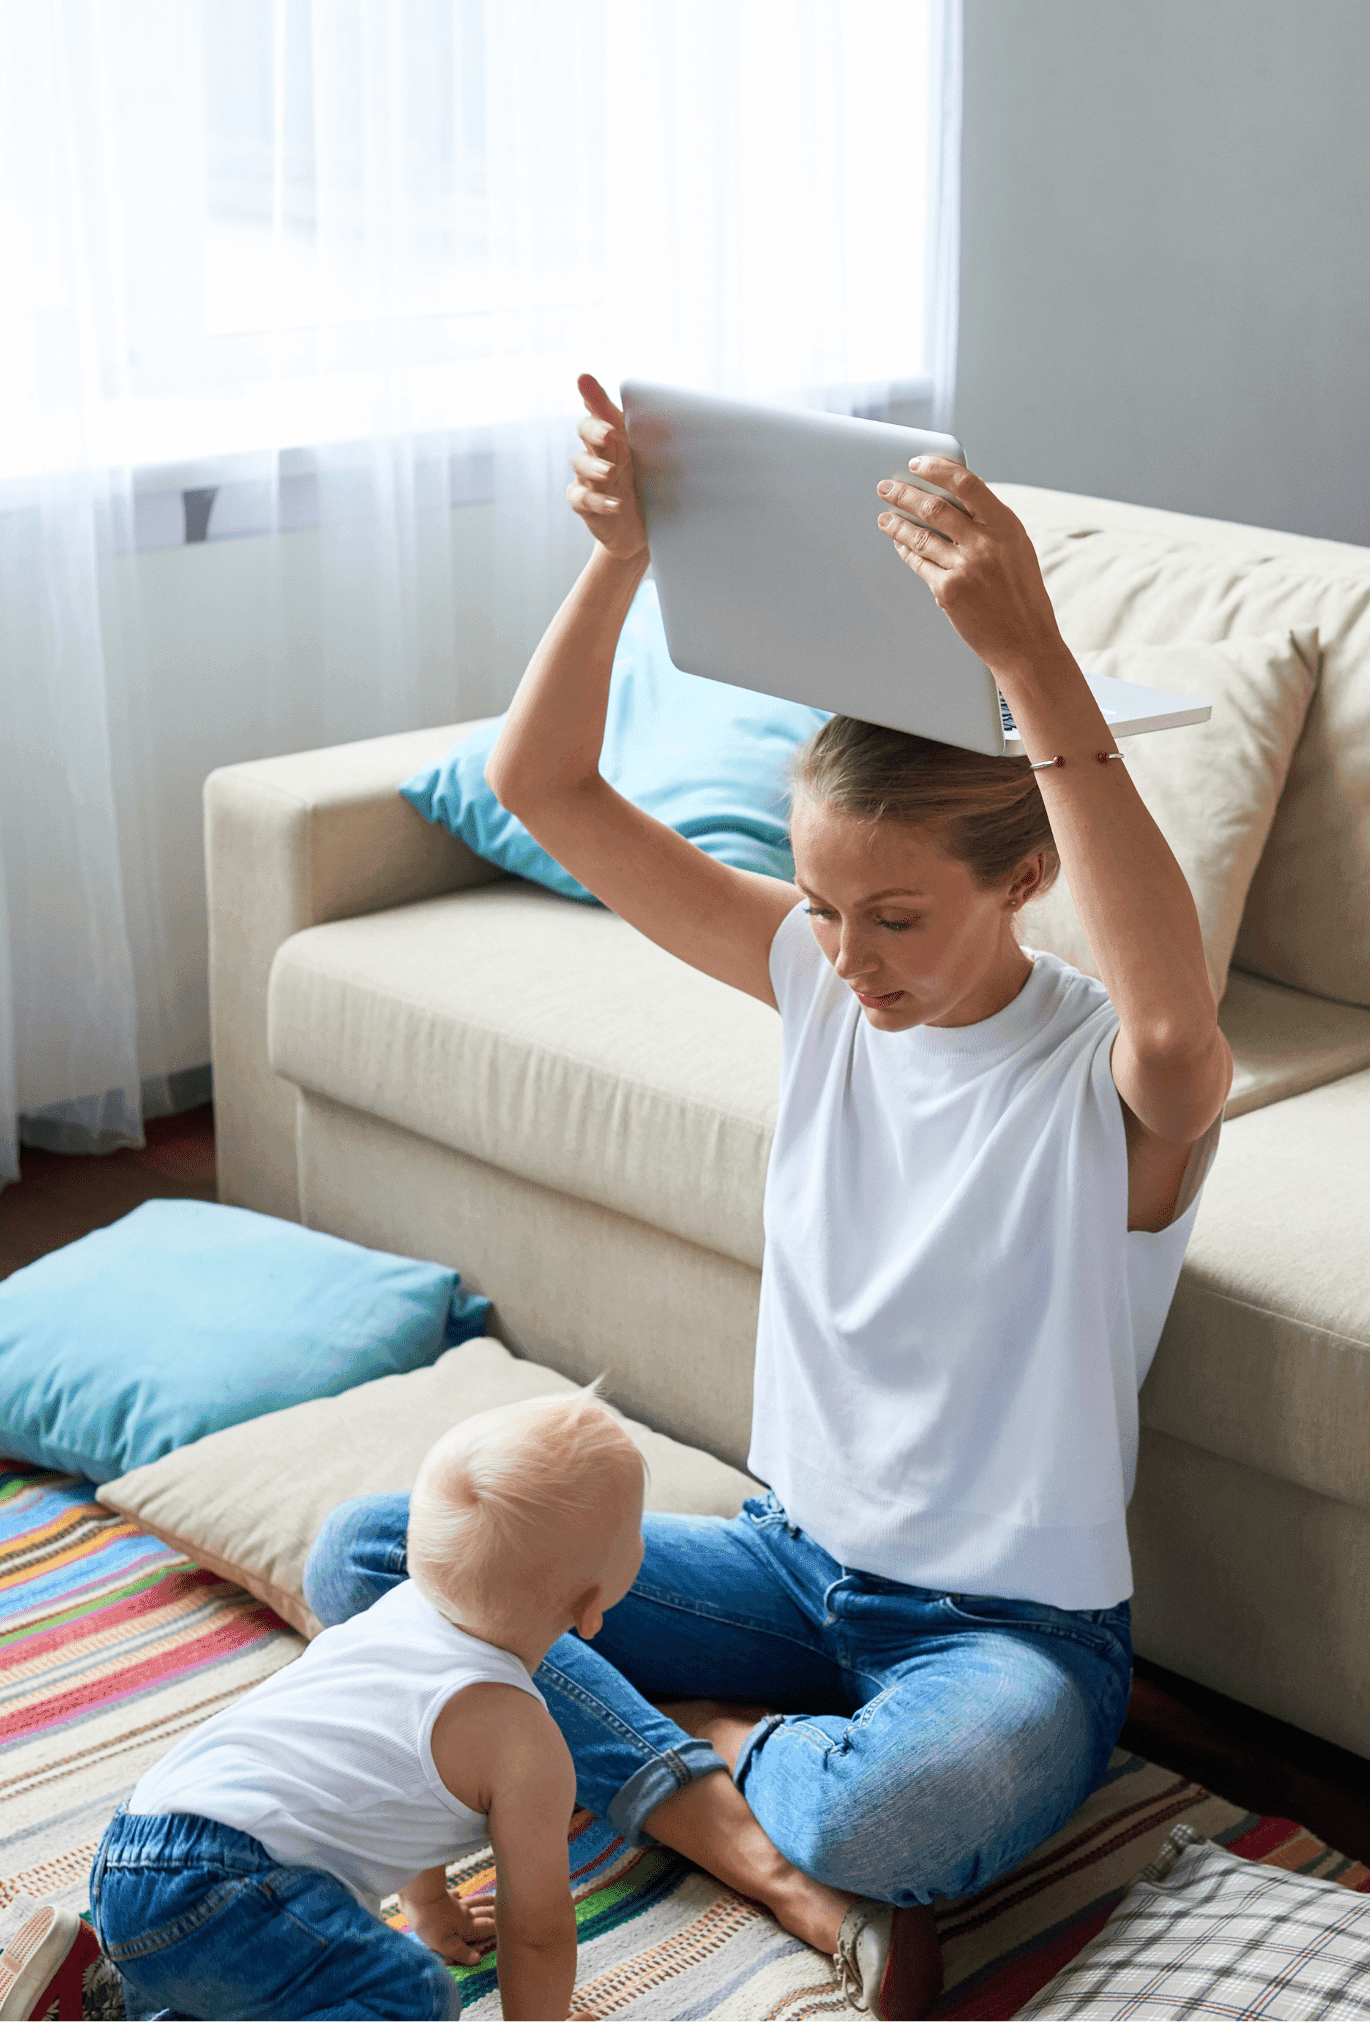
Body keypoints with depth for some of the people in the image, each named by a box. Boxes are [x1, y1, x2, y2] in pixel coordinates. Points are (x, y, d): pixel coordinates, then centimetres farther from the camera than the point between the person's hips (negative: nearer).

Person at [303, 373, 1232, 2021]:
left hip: (1008, 1627, -5)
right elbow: (542, 785, -7)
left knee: (905, 1808, -41)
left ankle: (681, 1754, -4)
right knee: (363, 1553, -8)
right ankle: (772, 1851, -14)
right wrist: (618, 556, -25)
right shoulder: (820, 979, -3)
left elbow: (1180, 1030, -48)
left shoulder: (1114, 1087, -20)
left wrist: (1035, 665, -53)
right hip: (796, 1559, 5)